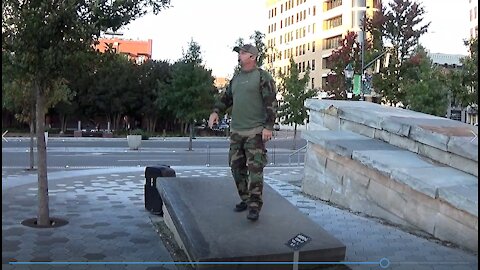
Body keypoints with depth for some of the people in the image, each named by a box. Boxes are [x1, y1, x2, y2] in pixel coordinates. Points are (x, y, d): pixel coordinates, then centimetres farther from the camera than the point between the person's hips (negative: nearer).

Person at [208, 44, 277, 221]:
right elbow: (226, 97, 27)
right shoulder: (236, 78, 17)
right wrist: (216, 111, 11)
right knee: (236, 167, 9)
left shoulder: (263, 77, -4)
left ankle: (255, 206, -3)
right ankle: (245, 199, 23)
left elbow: (271, 103, -9)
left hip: (255, 132, -7)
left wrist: (268, 127, -16)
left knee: (255, 169, -8)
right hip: (236, 130, 7)